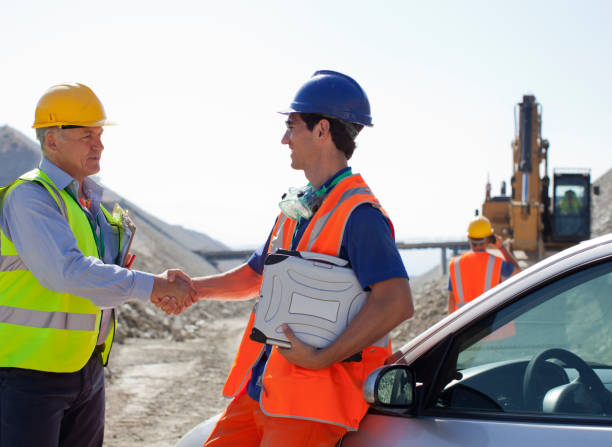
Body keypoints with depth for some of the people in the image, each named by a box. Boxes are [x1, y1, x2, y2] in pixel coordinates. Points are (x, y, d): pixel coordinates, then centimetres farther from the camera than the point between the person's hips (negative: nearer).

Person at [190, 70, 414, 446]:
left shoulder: (357, 213, -13)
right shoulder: (296, 208, 16)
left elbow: (397, 303, -23)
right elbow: (256, 275, 27)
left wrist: (323, 357, -24)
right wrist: (194, 287, 11)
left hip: (310, 400, -8)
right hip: (260, 386, 8)